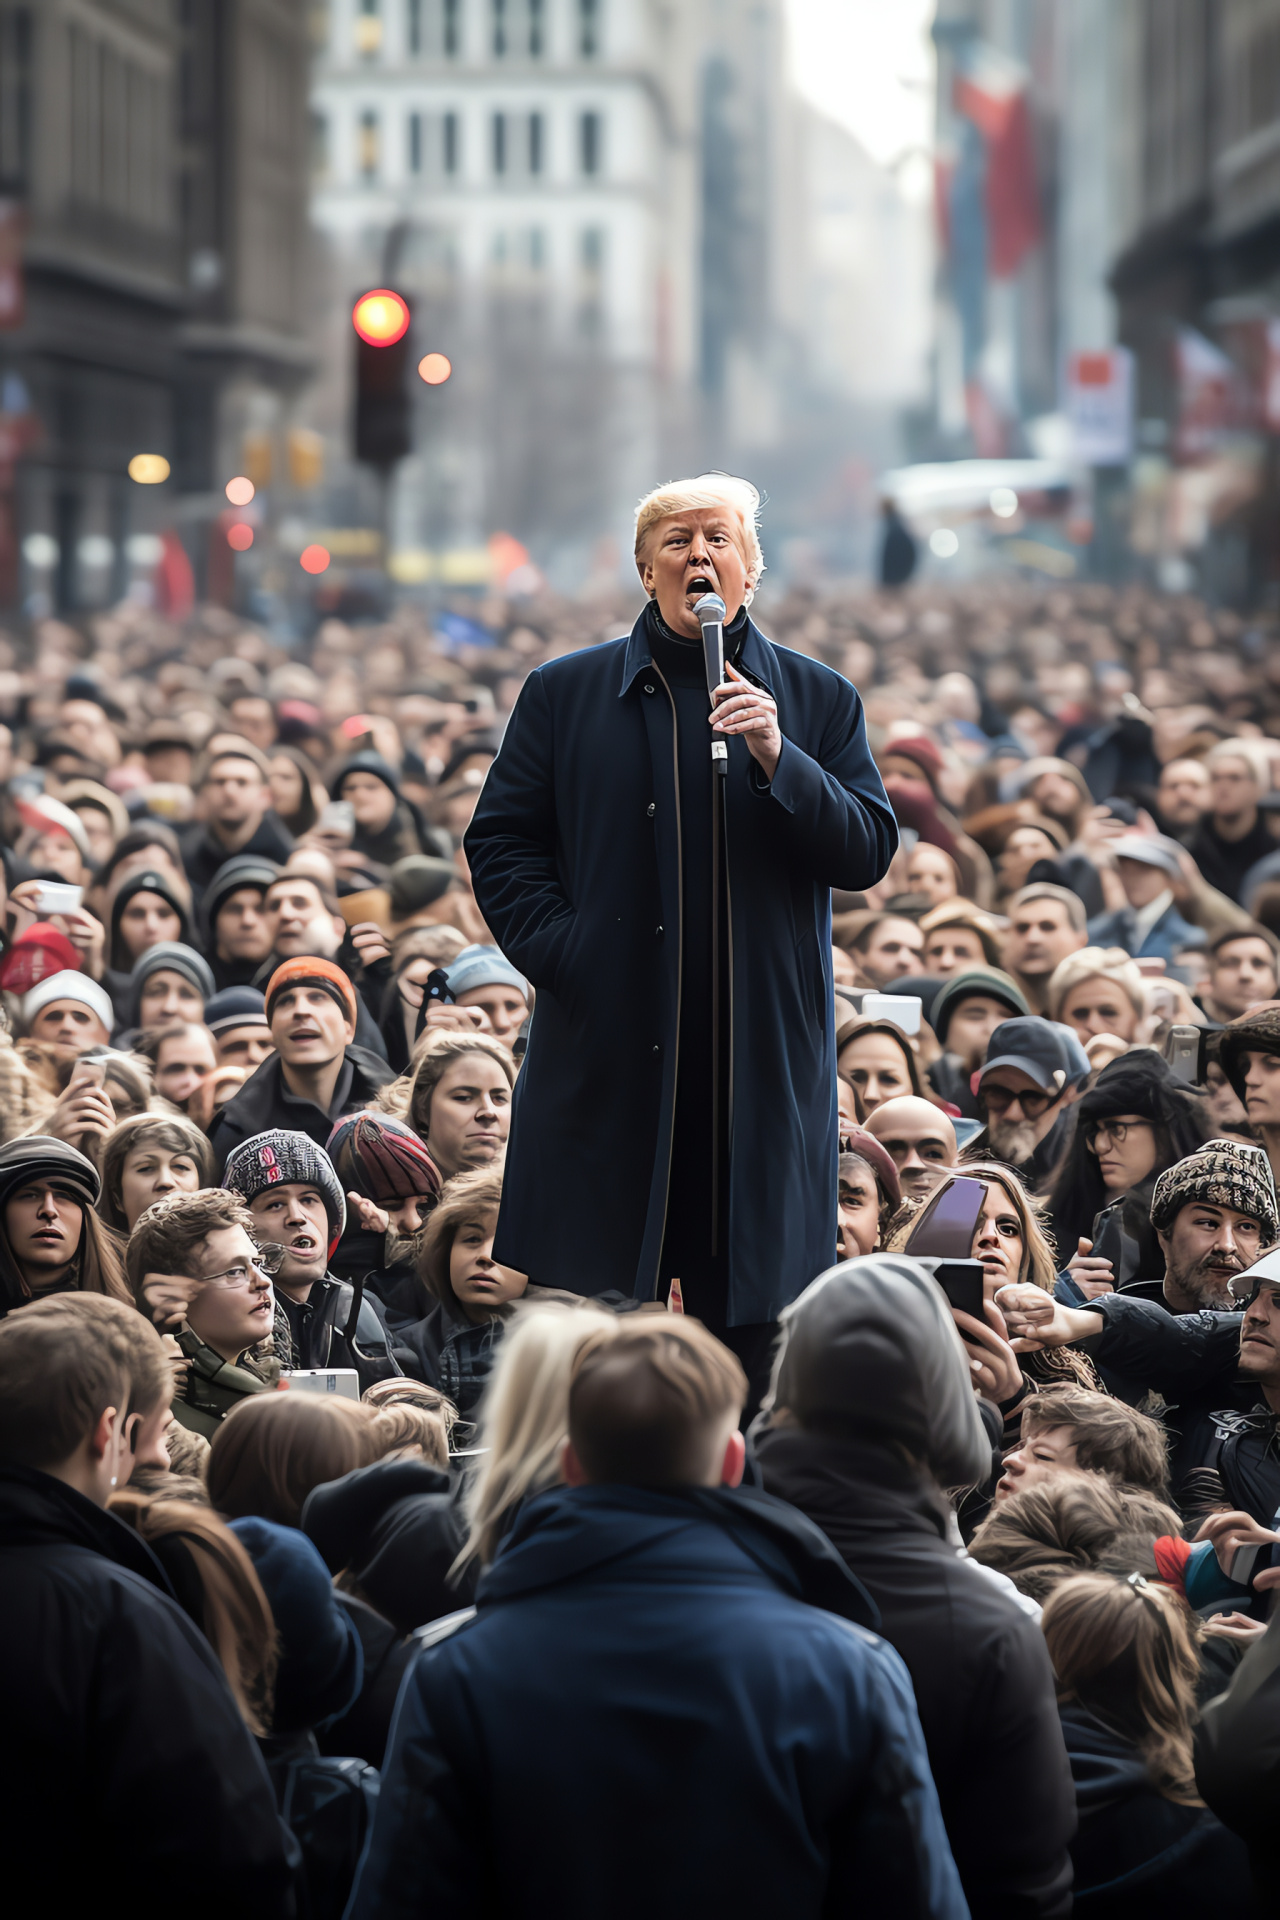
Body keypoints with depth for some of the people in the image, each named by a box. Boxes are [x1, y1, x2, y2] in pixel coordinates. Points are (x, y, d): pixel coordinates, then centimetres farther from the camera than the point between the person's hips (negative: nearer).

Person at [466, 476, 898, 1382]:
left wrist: (777, 759, -13)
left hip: (764, 1060, 0)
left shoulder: (820, 701, 8)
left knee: (750, 1321, 3)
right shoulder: (565, 693, 8)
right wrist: (559, 950, -7)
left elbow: (868, 855, 0)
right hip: (611, 1054, 0)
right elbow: (500, 841, 8)